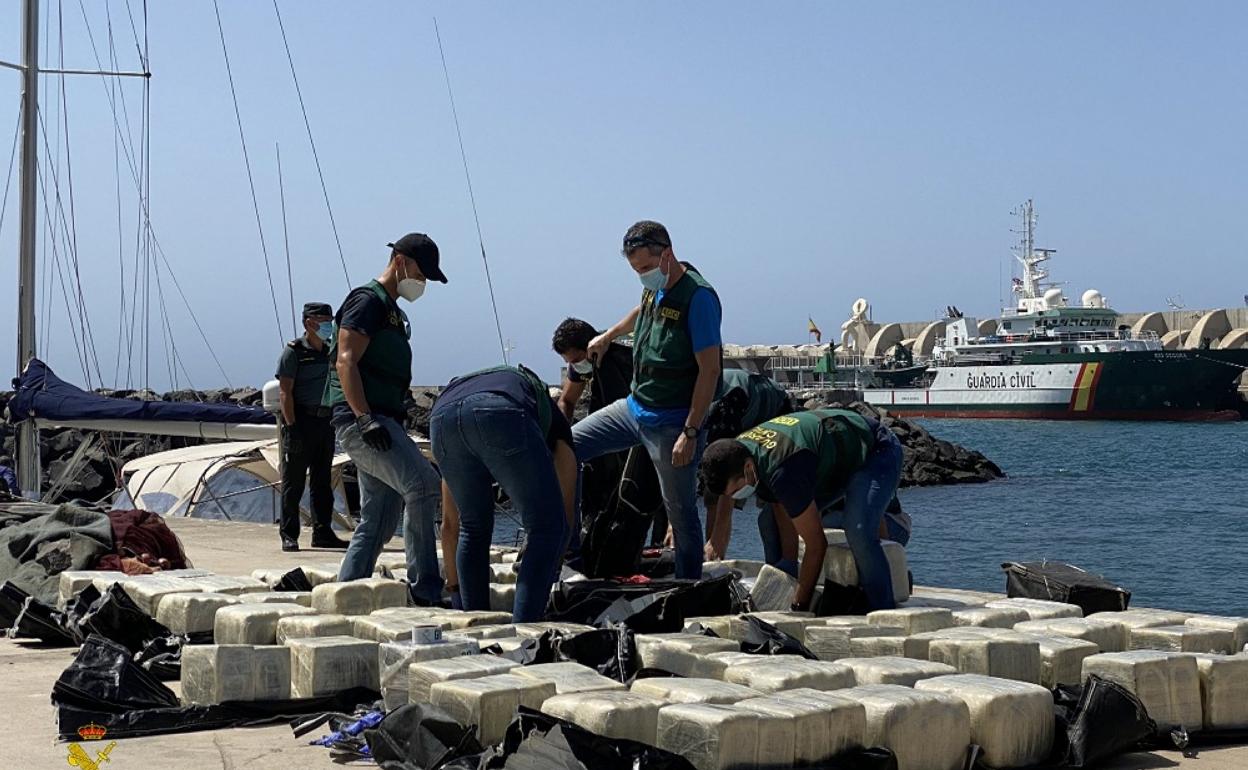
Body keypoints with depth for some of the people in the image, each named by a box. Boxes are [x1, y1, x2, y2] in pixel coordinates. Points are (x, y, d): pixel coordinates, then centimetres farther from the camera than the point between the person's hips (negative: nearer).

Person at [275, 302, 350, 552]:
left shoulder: (329, 352, 14)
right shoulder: (293, 351, -5)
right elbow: (285, 393, -11)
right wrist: (291, 427, -18)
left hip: (325, 421, 7)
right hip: (301, 421, -7)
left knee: (322, 483, 10)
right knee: (293, 483, -2)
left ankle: (323, 533, 15)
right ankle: (289, 536, 2)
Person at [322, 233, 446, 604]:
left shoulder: (394, 312, 25)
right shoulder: (368, 301, -6)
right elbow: (346, 361, -17)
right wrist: (366, 418, -25)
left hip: (381, 423, 11)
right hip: (359, 421, -11)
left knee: (379, 523, 9)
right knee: (423, 485, -22)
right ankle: (425, 590, -22)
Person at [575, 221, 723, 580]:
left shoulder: (698, 296, -19)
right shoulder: (655, 288, 6)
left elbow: (709, 370, -21)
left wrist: (691, 432, -23)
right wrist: (608, 335, 37)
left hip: (672, 423, -9)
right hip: (634, 407, 9)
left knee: (681, 513, -2)